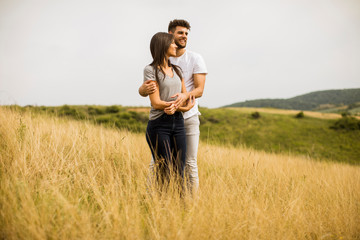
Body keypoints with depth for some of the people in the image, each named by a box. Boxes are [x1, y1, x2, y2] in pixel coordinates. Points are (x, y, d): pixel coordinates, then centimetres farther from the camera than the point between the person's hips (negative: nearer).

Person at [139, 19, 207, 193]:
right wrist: (145, 89, -28)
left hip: (188, 118, -1)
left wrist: (184, 96, -31)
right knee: (156, 163, 0)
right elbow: (142, 90, -2)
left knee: (189, 164, 0)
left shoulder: (195, 59, 0)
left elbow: (200, 90, -8)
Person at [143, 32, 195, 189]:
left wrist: (182, 97, -13)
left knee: (180, 173, 5)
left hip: (178, 123, 6)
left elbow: (186, 95, 11)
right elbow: (156, 103, -13)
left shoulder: (176, 70, 15)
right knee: (164, 174, -3)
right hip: (159, 124, -6)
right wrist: (185, 107, -7)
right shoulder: (151, 70, -6)